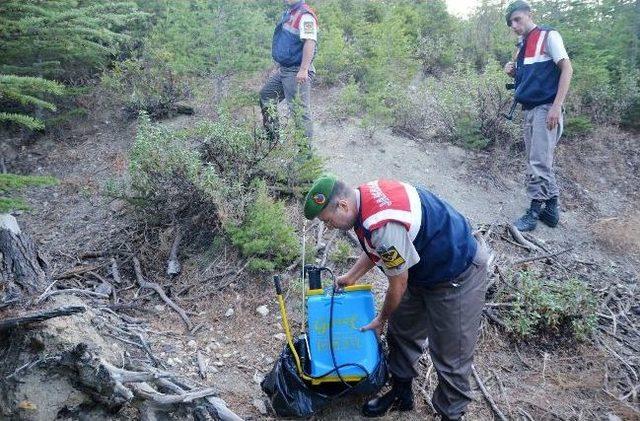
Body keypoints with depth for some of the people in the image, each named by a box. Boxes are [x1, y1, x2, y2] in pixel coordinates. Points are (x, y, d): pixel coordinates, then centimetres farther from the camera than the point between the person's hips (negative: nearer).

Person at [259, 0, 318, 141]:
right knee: (265, 95, 21)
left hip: (297, 72, -11)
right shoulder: (288, 13, 16)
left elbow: (310, 42, -27)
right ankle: (272, 137, 31)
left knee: (299, 111, -9)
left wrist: (303, 70, -34)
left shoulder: (305, 15, -16)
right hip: (284, 70, 11)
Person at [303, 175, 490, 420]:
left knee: (450, 358, 3)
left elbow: (398, 284, -20)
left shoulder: (385, 227, -36)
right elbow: (373, 250, 13)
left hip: (458, 278, -9)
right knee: (400, 331, 19)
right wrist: (350, 277, 20)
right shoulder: (365, 195, -7)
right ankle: (401, 393, 39)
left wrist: (381, 319, -2)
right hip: (425, 269, 9)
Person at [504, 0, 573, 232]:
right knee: (537, 162, 9)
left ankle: (535, 211, -5)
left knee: (539, 163, -10)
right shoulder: (522, 45, 18)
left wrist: (556, 107, -19)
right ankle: (551, 209, 17)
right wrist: (513, 73, 3)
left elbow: (567, 69, -10)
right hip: (528, 109, 8)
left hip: (546, 108, -8)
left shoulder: (549, 36, -4)